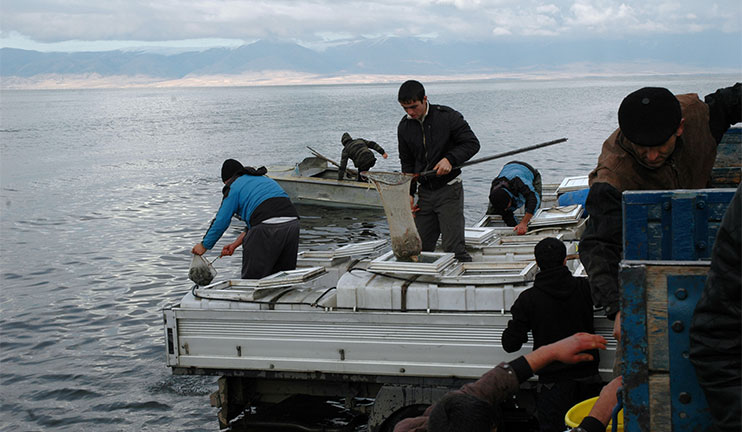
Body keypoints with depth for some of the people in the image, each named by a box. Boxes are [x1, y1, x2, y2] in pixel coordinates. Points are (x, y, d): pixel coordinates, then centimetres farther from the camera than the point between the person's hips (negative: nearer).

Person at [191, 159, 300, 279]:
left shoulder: (234, 187, 10)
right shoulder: (264, 179, 32)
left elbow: (221, 221, 10)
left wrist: (204, 246, 22)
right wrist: (235, 244, 32)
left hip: (268, 227, -7)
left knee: (252, 278, 5)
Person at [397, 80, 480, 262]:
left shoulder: (448, 117, -10)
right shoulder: (404, 127, 4)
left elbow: (472, 143, -5)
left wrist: (450, 159, -21)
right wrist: (409, 192, 7)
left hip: (449, 190, -5)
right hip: (425, 191, 5)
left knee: (453, 247, -9)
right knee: (420, 247, 6)